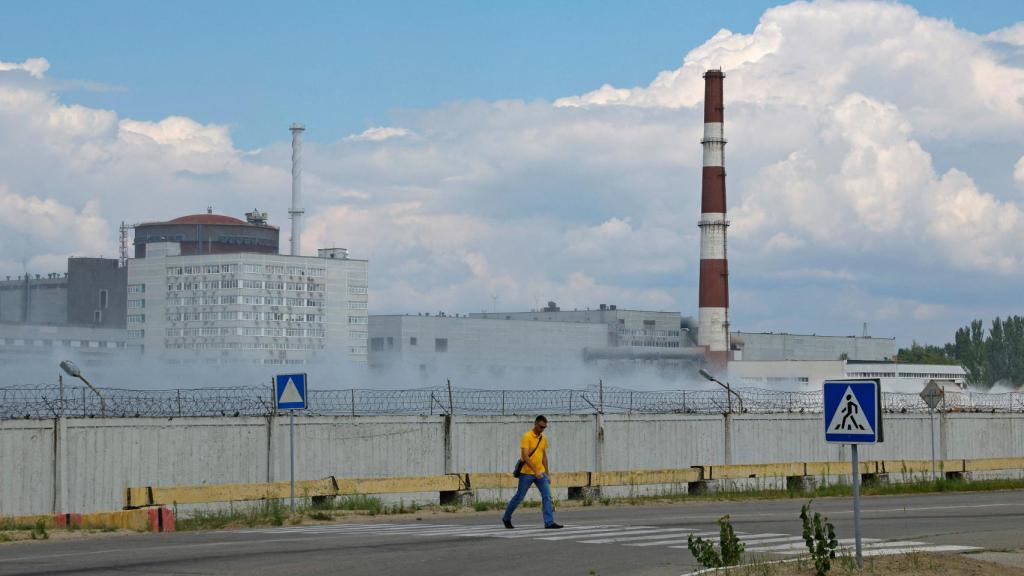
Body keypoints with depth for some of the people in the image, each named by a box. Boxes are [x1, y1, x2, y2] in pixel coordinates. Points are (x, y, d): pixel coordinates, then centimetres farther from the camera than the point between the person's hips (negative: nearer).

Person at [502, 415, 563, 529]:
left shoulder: (544, 438, 9)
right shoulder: (527, 437, -13)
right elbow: (525, 456, -21)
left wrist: (547, 474, 17)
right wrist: (535, 471, -28)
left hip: (540, 473, 6)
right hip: (527, 473, -6)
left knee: (547, 496, -8)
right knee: (519, 497, 5)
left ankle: (549, 522, -11)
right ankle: (506, 518, 24)